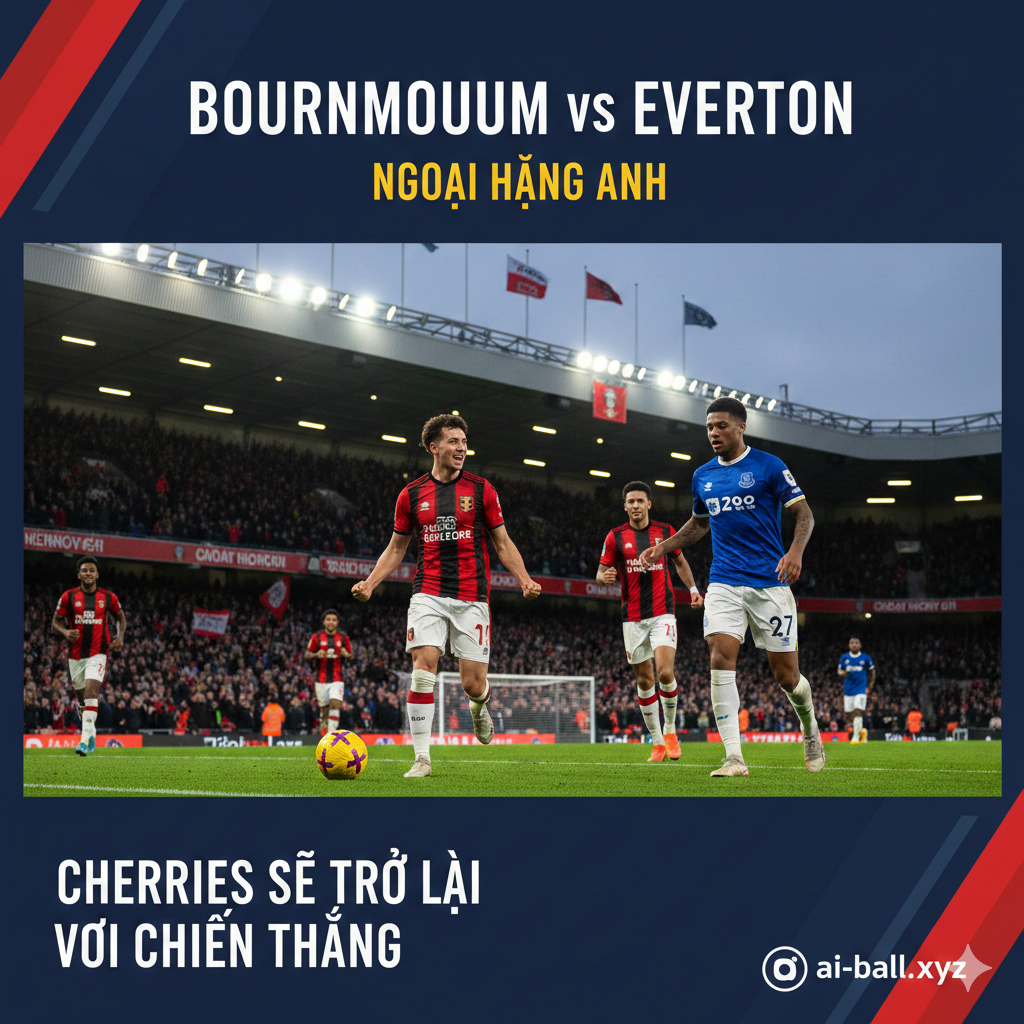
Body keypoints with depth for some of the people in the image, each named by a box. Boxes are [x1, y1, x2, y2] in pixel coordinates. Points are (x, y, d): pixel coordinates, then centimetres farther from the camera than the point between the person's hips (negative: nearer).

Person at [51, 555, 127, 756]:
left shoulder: (108, 597, 1)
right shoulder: (68, 597, 0)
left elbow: (121, 618, 17)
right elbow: (55, 621, 5)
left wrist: (120, 636, 0)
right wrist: (65, 632, -16)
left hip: (98, 653, -2)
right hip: (75, 655, 2)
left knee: (91, 691, -20)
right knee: (82, 696, 11)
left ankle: (85, 740, -27)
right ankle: (91, 732, 35)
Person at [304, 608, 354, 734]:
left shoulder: (343, 638, 5)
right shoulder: (316, 637, 3)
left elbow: (351, 656, 13)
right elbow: (306, 654, 6)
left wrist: (346, 654, -11)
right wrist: (316, 655, -15)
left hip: (337, 680, -1)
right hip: (321, 680, 1)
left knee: (335, 704, -18)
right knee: (324, 708, 3)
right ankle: (323, 729, 26)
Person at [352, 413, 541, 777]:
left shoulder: (481, 490, 4)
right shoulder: (411, 495, 6)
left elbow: (503, 544, 7)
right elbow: (396, 547, 15)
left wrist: (525, 580, -8)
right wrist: (370, 582, 0)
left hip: (472, 597, 0)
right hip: (428, 594, 1)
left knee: (473, 683, -2)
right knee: (423, 669, -15)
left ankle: (479, 707, 37)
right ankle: (422, 757, -6)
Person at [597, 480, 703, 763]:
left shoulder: (665, 532, 5)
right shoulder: (615, 537, 2)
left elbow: (680, 562, 21)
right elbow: (601, 574, 5)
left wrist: (693, 588, 8)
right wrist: (605, 577, -18)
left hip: (662, 614, -1)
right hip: (633, 617, 1)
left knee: (665, 673, -18)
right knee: (644, 679, 4)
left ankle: (670, 729, 5)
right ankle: (658, 742, 14)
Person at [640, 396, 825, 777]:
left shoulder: (769, 466, -3)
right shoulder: (702, 476, 12)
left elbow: (804, 514, -3)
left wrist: (796, 550, -21)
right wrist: (665, 546, 14)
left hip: (770, 582, -3)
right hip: (724, 583, 3)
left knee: (786, 676, 2)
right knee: (721, 659, -17)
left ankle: (810, 727, 35)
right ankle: (734, 757, -17)